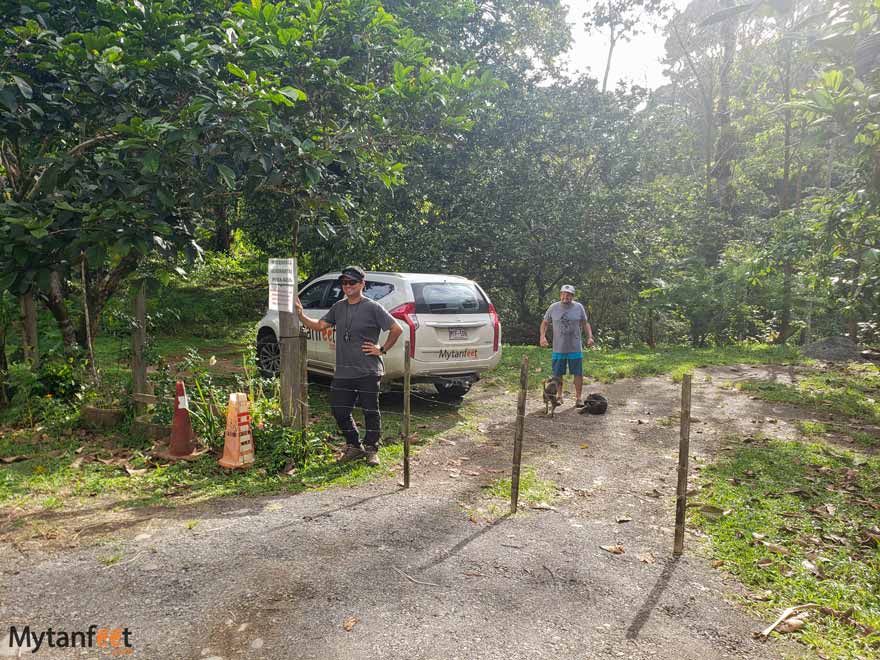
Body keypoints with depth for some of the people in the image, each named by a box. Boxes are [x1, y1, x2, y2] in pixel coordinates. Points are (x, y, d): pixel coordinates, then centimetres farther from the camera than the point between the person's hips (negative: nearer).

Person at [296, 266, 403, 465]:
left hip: (367, 373, -5)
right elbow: (319, 325, 9)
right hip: (342, 372, 6)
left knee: (370, 411, 5)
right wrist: (301, 316, -5)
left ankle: (371, 450, 22)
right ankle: (354, 447, 27)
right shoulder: (338, 307, 12)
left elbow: (396, 329, -6)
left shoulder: (372, 307, -6)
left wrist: (382, 349, -7)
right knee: (339, 411, 9)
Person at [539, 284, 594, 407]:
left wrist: (590, 337, -4)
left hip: (575, 349, 0)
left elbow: (585, 324, 10)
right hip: (558, 349, 0)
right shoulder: (553, 308, 2)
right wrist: (542, 336, -7)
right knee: (557, 374, 7)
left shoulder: (579, 307, 3)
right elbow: (545, 323, 8)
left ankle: (579, 397, 13)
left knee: (578, 373, 3)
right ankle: (559, 396, 22)